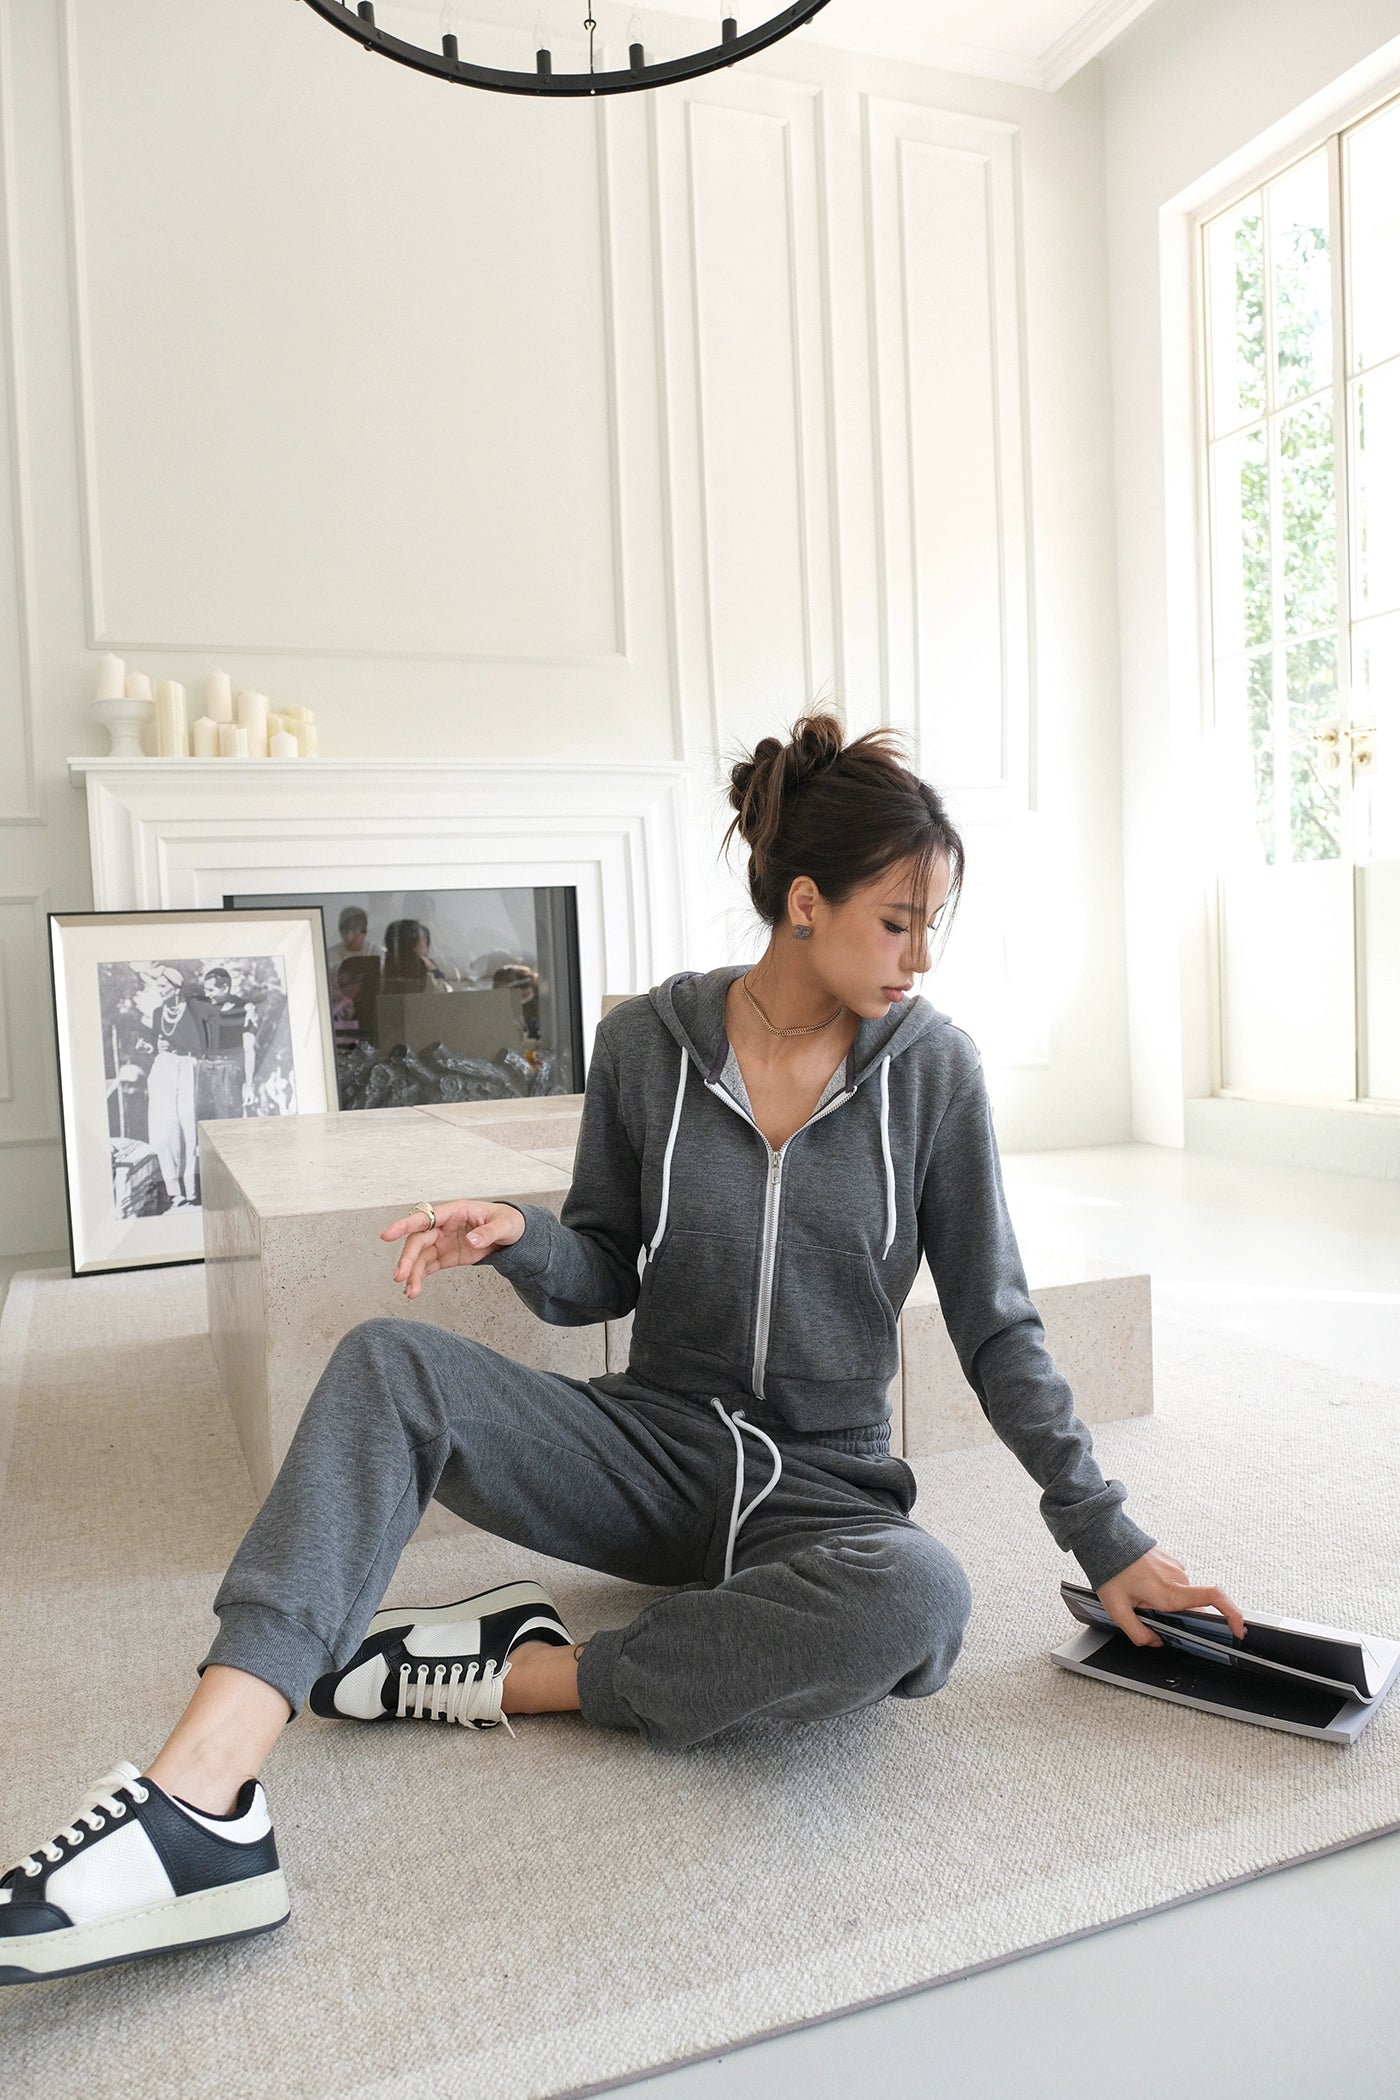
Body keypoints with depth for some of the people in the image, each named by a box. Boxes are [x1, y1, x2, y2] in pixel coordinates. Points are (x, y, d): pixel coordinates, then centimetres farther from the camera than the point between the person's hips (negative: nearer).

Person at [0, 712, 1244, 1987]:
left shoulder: (933, 1068, -5)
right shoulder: (650, 1041, -4)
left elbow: (999, 1331, -1)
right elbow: (605, 1277, 5)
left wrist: (1106, 1540, -4)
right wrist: (519, 1238, -17)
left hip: (821, 1487, -1)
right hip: (658, 1447, 1)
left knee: (918, 1598, -36)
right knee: (390, 1365, -22)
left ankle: (519, 1670, -18)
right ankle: (201, 1805, -33)